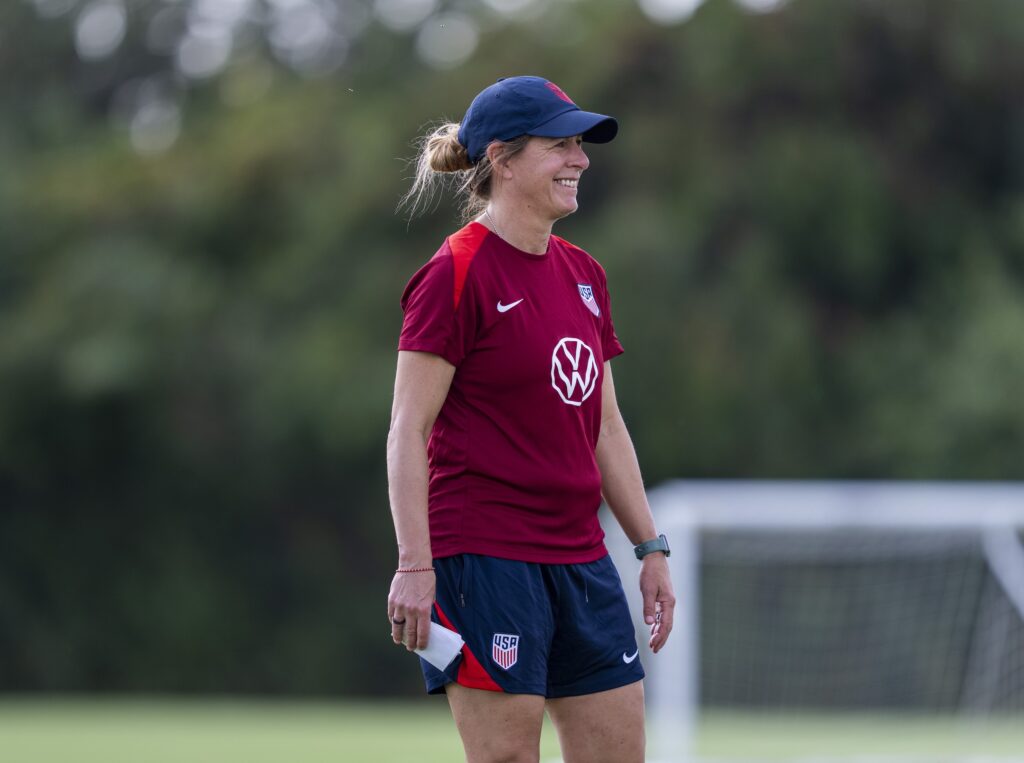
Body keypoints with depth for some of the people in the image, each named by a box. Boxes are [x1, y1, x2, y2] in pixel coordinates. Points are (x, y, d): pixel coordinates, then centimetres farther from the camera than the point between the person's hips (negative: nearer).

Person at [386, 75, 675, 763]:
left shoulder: (584, 275, 14)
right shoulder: (457, 274, -9)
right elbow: (408, 431, -11)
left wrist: (652, 548, 17)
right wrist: (415, 565, -17)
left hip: (581, 560, 8)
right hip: (485, 559, -8)